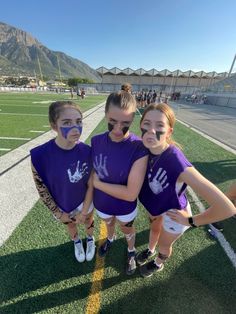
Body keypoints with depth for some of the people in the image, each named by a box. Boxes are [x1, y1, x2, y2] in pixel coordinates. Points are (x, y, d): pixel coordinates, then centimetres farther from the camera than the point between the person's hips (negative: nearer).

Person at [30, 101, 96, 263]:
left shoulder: (87, 151, -26)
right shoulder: (40, 155, -30)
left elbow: (91, 185, -15)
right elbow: (42, 190, -15)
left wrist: (84, 212, -9)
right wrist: (58, 213, -6)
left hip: (85, 201, 0)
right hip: (63, 206, 0)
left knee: (88, 221, 29)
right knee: (71, 225, 30)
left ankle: (90, 239, 64)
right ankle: (77, 242, 66)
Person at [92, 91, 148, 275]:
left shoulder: (139, 148, -31)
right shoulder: (96, 141, -18)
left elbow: (131, 194, -29)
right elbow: (92, 170, -1)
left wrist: (98, 183, -24)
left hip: (125, 206, -3)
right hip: (102, 203, 4)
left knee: (127, 230, 29)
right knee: (109, 224, 35)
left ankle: (131, 251, 63)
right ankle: (110, 239, 70)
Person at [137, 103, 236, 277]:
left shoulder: (177, 163, -43)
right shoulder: (146, 149, -23)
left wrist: (191, 221, -23)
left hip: (173, 212, -4)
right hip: (155, 204, 5)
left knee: (164, 244, 27)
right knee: (154, 228, 34)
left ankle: (158, 264, 65)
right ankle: (150, 250, 70)